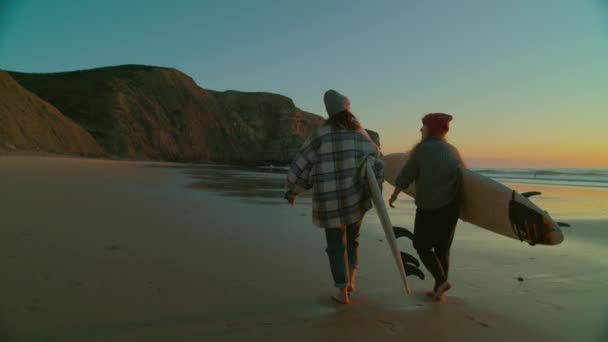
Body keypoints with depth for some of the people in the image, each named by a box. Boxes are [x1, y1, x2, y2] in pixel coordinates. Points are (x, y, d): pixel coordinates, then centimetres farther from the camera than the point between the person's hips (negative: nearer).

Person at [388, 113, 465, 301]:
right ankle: (438, 290, 19)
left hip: (430, 207, -6)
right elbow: (463, 174, 16)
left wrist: (394, 195, 9)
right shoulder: (453, 150, 10)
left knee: (422, 245, 11)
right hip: (451, 206, 6)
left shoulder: (423, 148, -8)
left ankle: (441, 280, -3)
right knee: (443, 248, 14)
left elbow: (406, 175, -4)